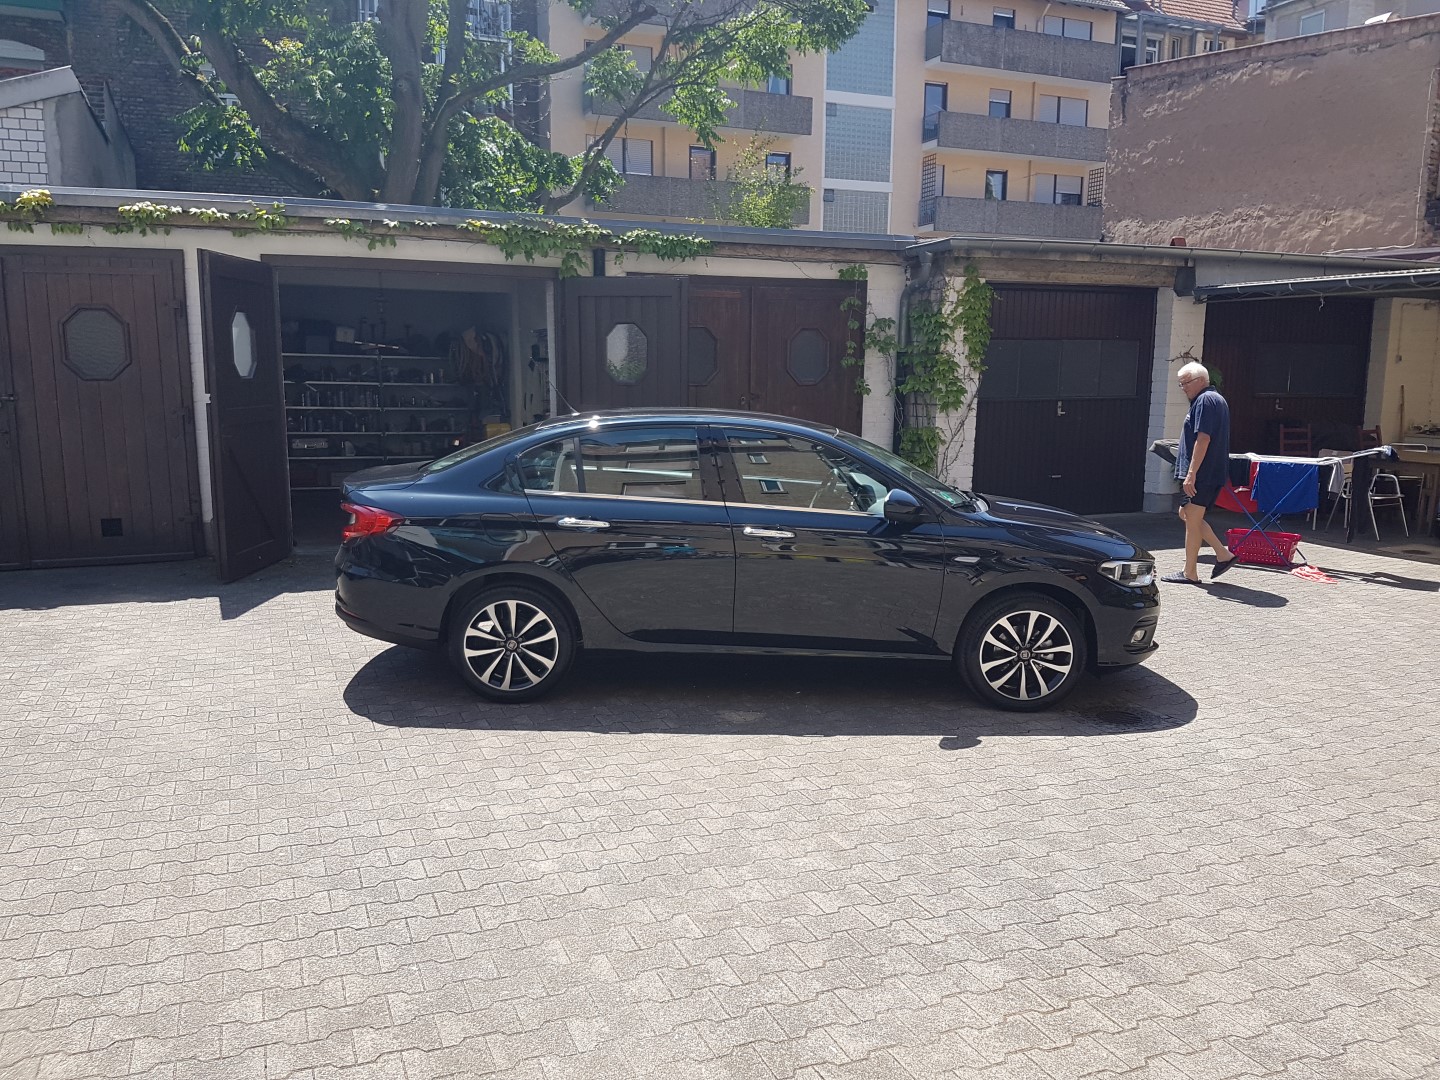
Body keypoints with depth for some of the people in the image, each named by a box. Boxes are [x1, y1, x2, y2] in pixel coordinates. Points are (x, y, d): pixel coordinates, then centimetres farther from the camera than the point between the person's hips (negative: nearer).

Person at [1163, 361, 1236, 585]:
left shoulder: (1205, 400, -13)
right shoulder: (1217, 399, 20)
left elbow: (1203, 439, -22)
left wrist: (1191, 474, -24)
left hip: (1202, 474, -10)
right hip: (1213, 474, 10)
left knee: (1192, 519, -3)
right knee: (1186, 514, 17)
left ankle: (1190, 573, 4)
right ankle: (1223, 554, 16)